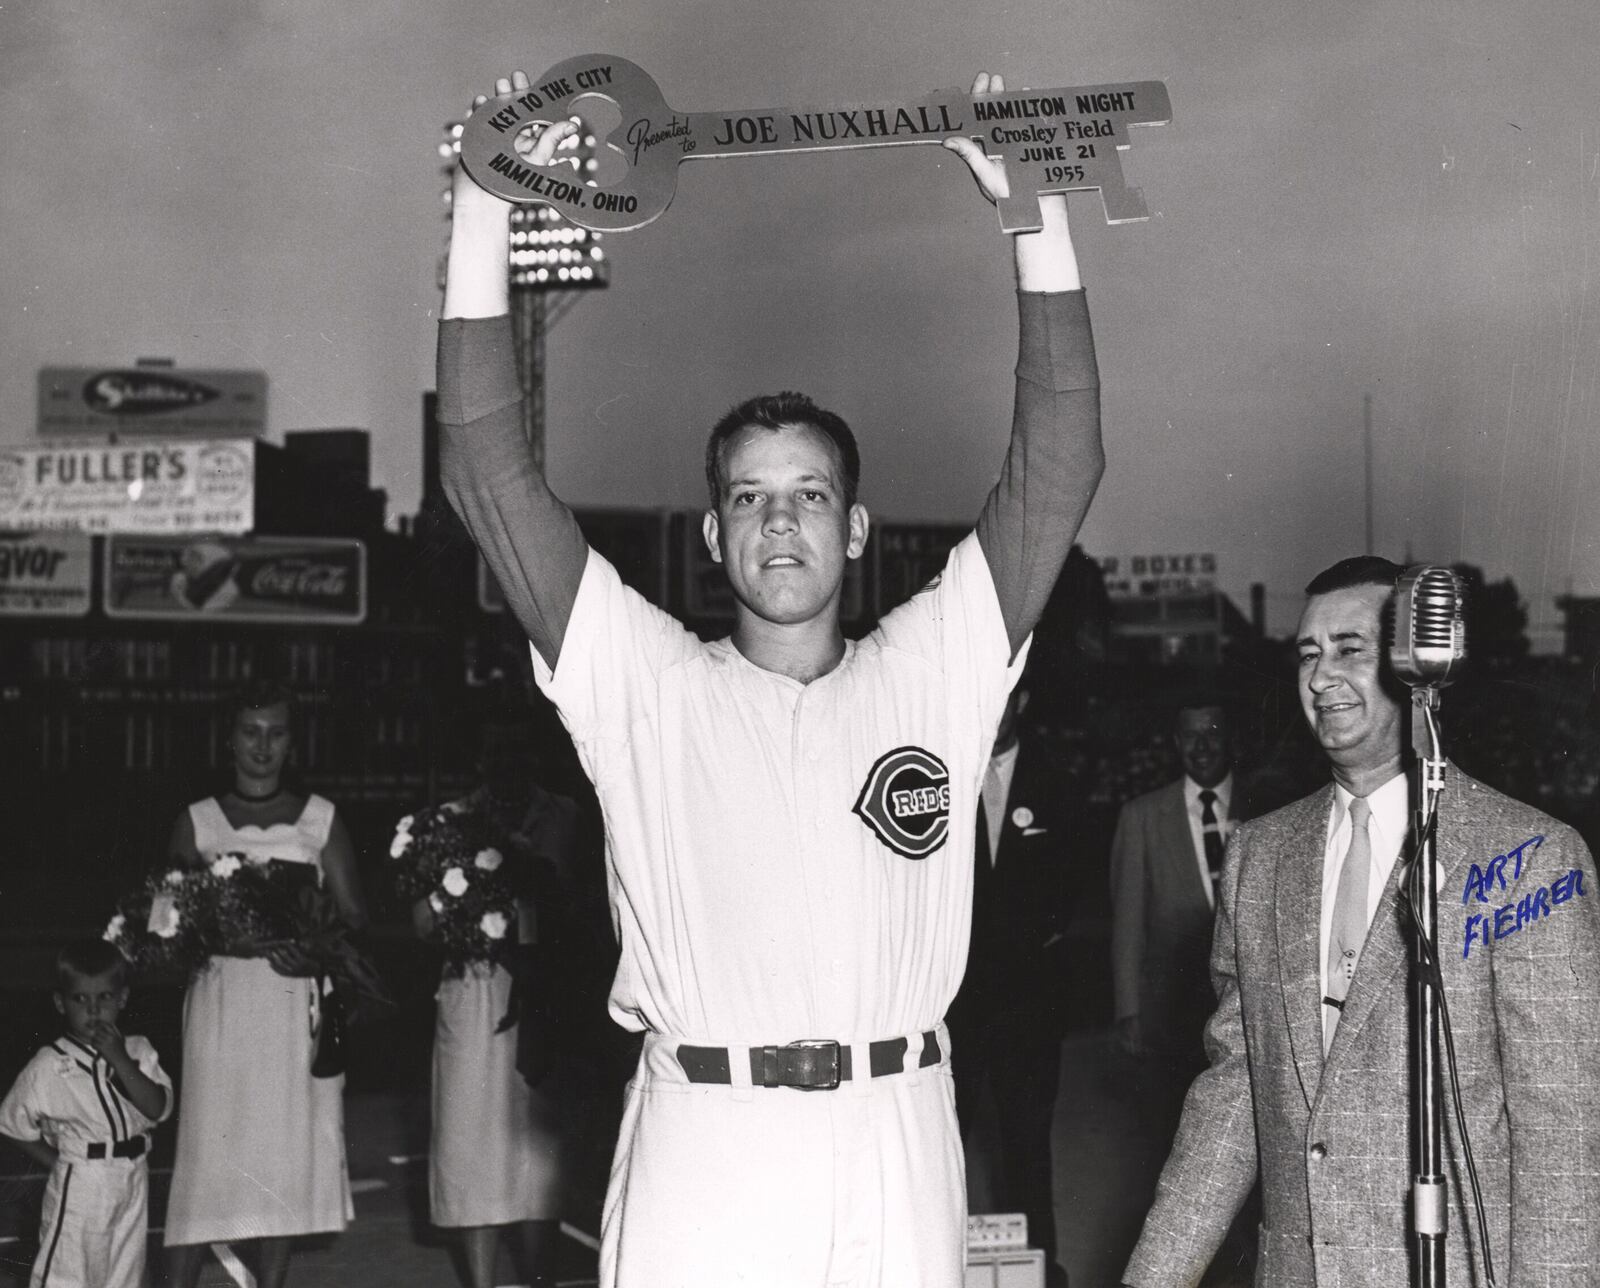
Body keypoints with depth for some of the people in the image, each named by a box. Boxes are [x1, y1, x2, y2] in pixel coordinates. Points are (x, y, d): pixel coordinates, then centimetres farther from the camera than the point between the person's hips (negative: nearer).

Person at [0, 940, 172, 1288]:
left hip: (132, 1183, 4)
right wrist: (57, 1163, -5)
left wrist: (120, 1060, -20)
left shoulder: (137, 1051, -1)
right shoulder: (48, 1066, -8)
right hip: (78, 1188, -3)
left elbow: (159, 1108, -13)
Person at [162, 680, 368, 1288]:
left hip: (296, 1004, 1)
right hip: (221, 1004, -1)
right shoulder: (196, 823, 6)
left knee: (285, 1153, 4)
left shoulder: (321, 820, 7)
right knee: (206, 1154, -5)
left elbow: (354, 916, 7)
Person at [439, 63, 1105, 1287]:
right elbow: (491, 475, 1)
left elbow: (1059, 468, 4)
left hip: (898, 1143, 1)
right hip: (700, 1142, -1)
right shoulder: (645, 680, 6)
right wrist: (482, 215, -4)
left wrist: (1039, 214, -1)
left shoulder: (934, 671, 9)